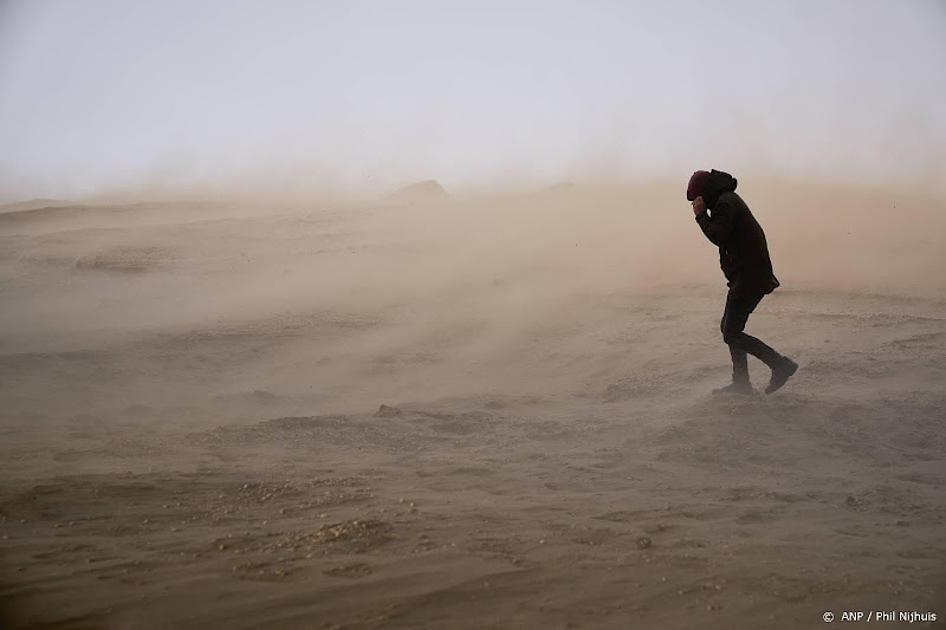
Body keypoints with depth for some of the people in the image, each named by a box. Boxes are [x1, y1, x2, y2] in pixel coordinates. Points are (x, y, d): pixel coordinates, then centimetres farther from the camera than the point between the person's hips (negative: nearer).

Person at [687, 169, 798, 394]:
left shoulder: (725, 203, -13)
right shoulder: (728, 200, 19)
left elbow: (718, 237, -19)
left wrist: (701, 215, -11)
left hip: (749, 277, -11)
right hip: (745, 276, 11)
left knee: (731, 333, -10)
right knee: (729, 328, 15)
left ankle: (781, 365, -9)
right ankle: (741, 382, 19)